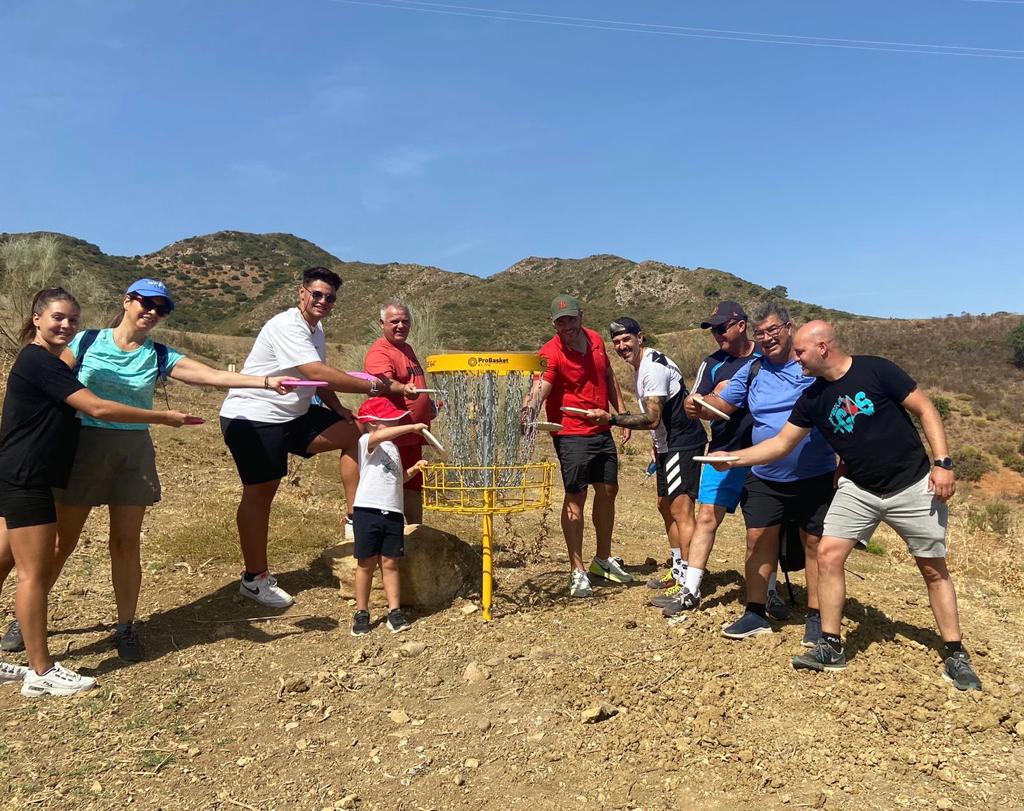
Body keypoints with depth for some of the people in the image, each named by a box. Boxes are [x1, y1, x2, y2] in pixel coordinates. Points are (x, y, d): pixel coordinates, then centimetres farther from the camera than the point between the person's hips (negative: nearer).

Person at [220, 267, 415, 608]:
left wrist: (337, 408, 1)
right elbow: (318, 373, -33)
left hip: (293, 414, 9)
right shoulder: (287, 327, -21)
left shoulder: (316, 328, 10)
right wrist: (374, 386, -34)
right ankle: (254, 578, 11)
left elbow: (319, 376, 18)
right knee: (259, 492, -2)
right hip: (252, 418, -9)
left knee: (353, 433, 0)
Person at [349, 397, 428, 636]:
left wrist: (413, 469, 10)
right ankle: (361, 612, 17)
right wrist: (411, 427, -30)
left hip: (393, 512, 6)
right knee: (366, 563, 5)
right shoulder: (367, 442, -6)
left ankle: (395, 612, 11)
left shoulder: (392, 447, 19)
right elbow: (379, 436, -30)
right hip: (367, 510, -6)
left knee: (390, 563, 7)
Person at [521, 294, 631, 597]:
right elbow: (539, 389, -30)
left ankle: (603, 559, 32)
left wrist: (622, 411, 15)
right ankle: (577, 571, 6)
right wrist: (528, 413, -50)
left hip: (601, 431, 7)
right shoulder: (550, 353, -15)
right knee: (576, 496, -5)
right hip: (572, 435, -7)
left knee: (608, 491, 14)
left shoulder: (596, 340, 6)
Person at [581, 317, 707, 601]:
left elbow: (652, 418, -24)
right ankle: (678, 572, 30)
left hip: (683, 444, -11)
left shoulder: (654, 367, -19)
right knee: (665, 506, 18)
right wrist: (656, 442, 14)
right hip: (668, 444, 11)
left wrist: (611, 419, -26)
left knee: (680, 510, -13)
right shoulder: (639, 366, 13)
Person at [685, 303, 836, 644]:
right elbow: (722, 403, 8)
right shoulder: (752, 371, 5)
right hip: (764, 478, 3)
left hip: (815, 478, -3)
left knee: (815, 543, 8)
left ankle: (816, 617, 22)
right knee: (758, 541, 5)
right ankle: (756, 613, 19)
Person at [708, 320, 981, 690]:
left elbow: (925, 410, -10)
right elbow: (782, 443, 2)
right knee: (828, 555, -8)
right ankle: (831, 646, 3)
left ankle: (955, 654, 22)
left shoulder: (875, 370, -15)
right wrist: (733, 458, -6)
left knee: (934, 568, 6)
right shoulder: (813, 399, -1)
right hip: (858, 490, 4)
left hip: (912, 487, -4)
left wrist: (942, 462, -16)